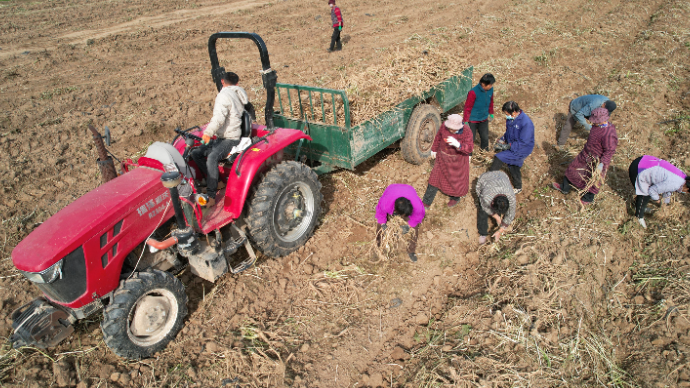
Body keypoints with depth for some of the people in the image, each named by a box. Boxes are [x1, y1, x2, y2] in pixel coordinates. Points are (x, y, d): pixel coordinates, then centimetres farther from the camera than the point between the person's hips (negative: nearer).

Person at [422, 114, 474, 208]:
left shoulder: (466, 131, -26)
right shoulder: (444, 125, -17)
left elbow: (469, 148, -33)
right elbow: (438, 137, 3)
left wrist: (457, 145, -51)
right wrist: (434, 149, 14)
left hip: (457, 160, -3)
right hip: (443, 157, 3)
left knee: (457, 179, 15)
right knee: (435, 178, 10)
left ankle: (455, 198, 46)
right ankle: (426, 202, 22)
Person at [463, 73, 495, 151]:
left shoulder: (490, 90, -7)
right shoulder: (473, 92, -26)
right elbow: (468, 107, -18)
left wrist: (491, 113, 22)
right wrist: (466, 121, -14)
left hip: (484, 119, 6)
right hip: (473, 120, -6)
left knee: (485, 137, 18)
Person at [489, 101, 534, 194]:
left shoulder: (526, 123, -28)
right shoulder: (510, 119, -4)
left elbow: (523, 142, -26)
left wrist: (508, 146, -27)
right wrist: (502, 139, -4)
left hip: (521, 150, -8)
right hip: (512, 147, 8)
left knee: (499, 158, -18)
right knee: (513, 168, 21)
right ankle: (518, 187, 43)